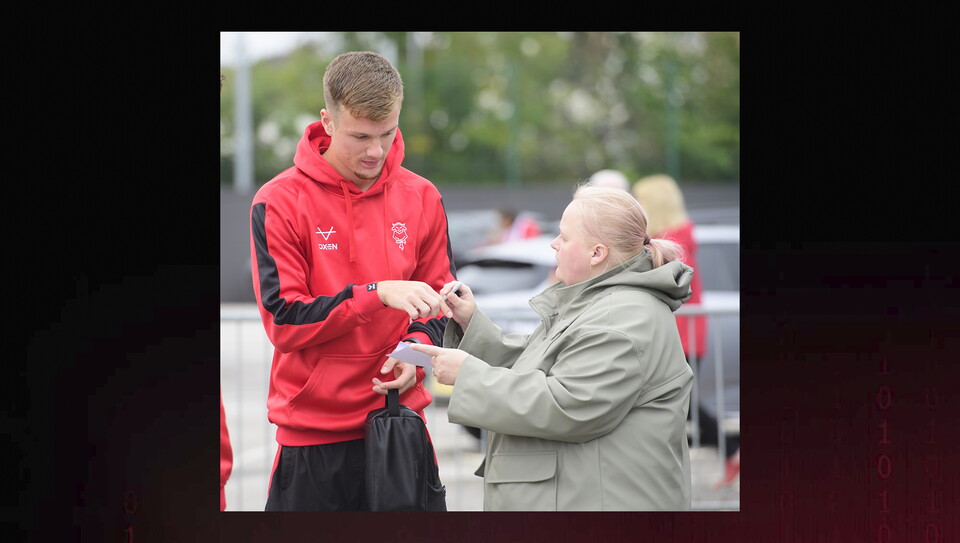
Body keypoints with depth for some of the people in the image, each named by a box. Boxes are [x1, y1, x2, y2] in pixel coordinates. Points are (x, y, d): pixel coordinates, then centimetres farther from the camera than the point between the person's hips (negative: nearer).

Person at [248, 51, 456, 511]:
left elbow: (439, 301, 13)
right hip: (313, 431, -3)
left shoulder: (421, 197, 5)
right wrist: (377, 294, -21)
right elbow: (283, 321, -12)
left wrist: (418, 347, -9)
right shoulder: (278, 202, -7)